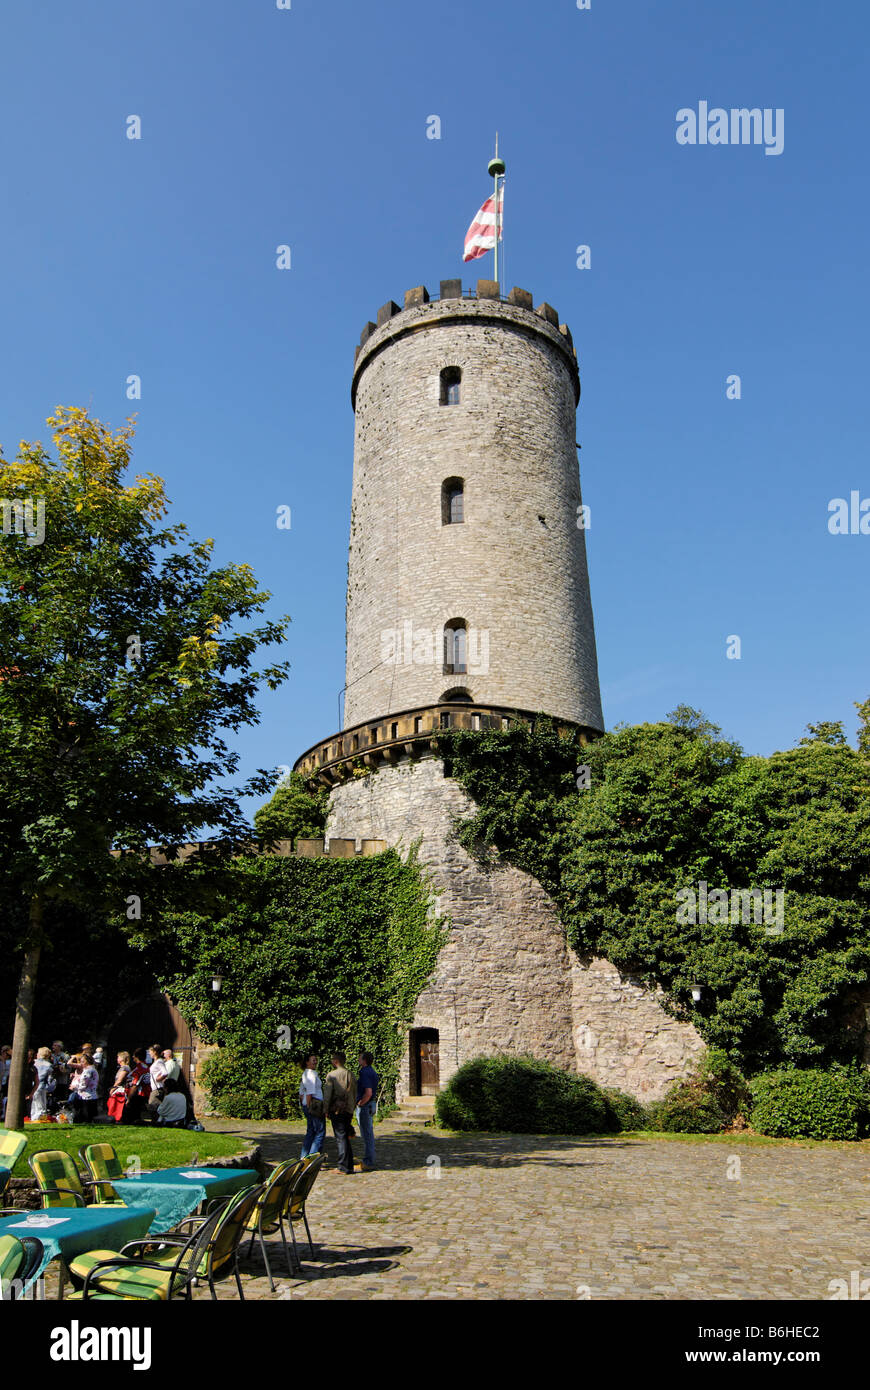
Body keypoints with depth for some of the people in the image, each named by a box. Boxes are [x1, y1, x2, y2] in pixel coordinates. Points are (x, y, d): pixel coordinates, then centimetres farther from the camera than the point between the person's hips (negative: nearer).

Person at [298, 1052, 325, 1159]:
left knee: (310, 1132, 15)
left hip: (307, 1106, 10)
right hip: (315, 1106, -10)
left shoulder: (304, 1074, 17)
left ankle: (304, 1157, 17)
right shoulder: (312, 1074, -14)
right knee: (320, 1132, -4)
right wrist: (309, 1107, -19)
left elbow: (301, 1093, 22)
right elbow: (309, 1093, -20)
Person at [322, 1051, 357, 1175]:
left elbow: (327, 1094, -10)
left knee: (341, 1138, -3)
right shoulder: (351, 1075, 10)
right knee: (346, 1137, 14)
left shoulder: (331, 1075, -8)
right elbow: (354, 1093, 13)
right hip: (349, 1110, 6)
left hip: (337, 1110, -6)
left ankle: (343, 1167, -3)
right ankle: (349, 1165, 15)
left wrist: (325, 1110, -1)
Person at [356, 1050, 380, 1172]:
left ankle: (368, 1163, 1)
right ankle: (368, 1160, 23)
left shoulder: (365, 1073, -19)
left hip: (365, 1106, -10)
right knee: (368, 1133, 16)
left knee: (367, 1134, -4)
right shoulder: (372, 1071, 13)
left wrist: (360, 1103, -15)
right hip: (371, 1104, 10)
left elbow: (368, 1093, -27)